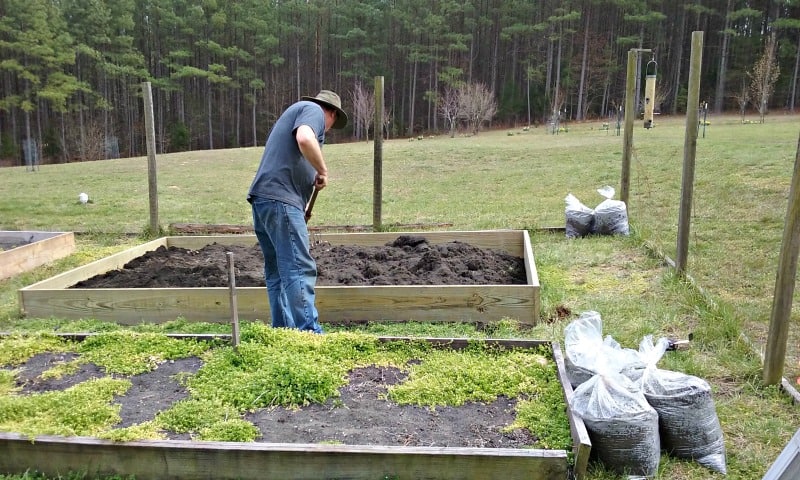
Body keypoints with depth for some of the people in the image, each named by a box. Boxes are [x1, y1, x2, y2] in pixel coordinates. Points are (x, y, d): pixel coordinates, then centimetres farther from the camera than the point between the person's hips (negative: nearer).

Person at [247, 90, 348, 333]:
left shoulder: (296, 111, 32)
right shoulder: (313, 110, 3)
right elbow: (304, 139, -21)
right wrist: (323, 171, -8)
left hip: (263, 197, 10)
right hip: (280, 198, -10)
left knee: (277, 271, 11)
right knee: (299, 269, -11)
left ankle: (282, 332, 15)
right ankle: (308, 333, -13)